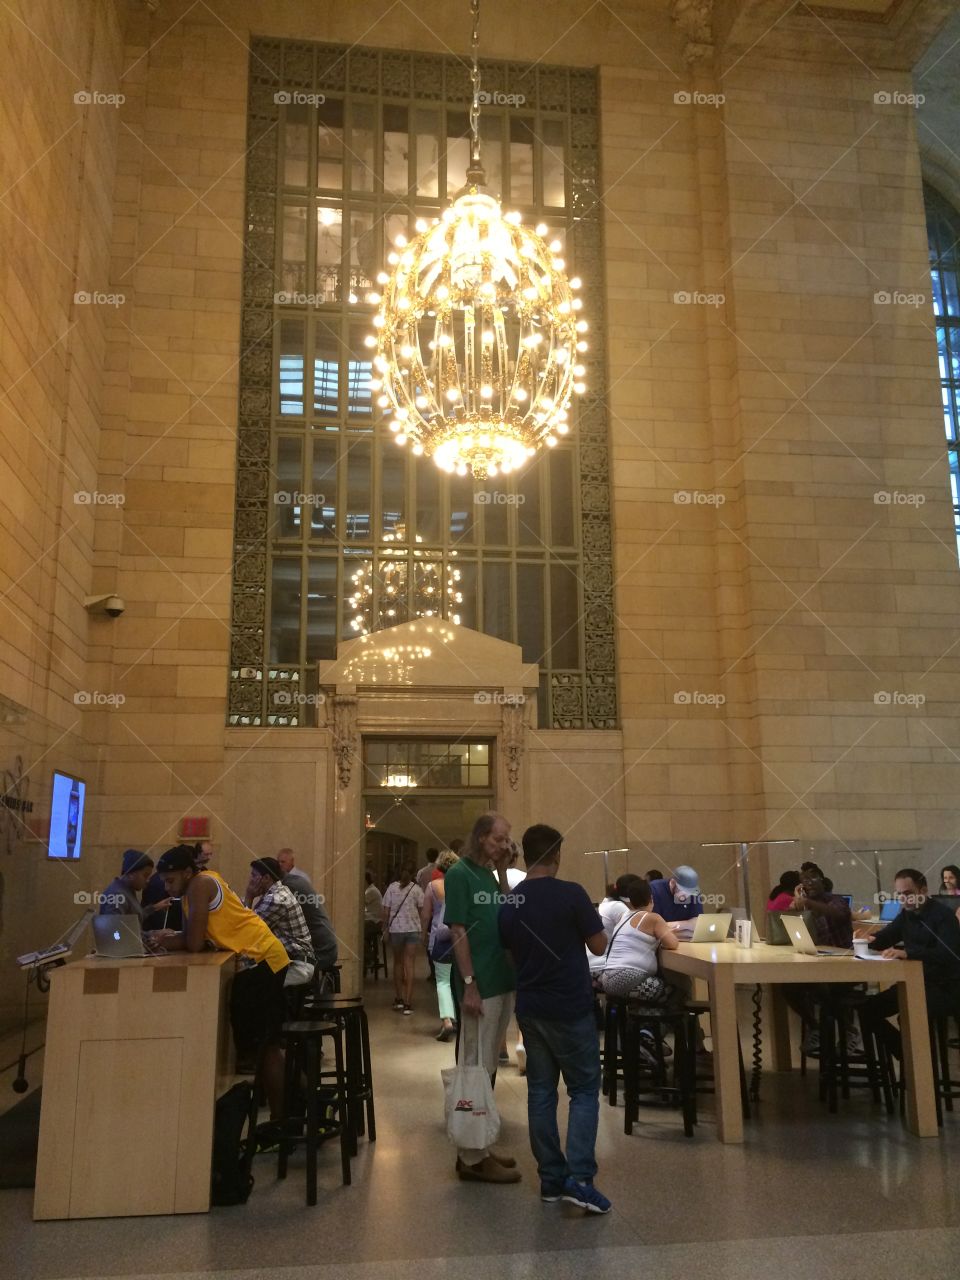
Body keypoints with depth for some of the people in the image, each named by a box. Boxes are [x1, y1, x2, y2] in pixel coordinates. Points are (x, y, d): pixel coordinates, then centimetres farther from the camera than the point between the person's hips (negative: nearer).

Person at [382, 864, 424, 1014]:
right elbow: (421, 909, -3)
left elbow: (385, 911, -3)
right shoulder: (416, 889, -5)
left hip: (395, 929, 1)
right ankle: (407, 1003, -4)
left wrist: (385, 928, 6)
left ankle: (399, 999, 22)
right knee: (409, 965, 0)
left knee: (398, 963, 18)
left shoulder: (392, 887, -2)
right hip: (413, 929, -1)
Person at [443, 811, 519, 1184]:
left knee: (488, 1068, 16)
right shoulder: (459, 874, -11)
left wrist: (502, 872, 4)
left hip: (504, 981, 9)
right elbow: (458, 932, -15)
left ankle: (478, 1147, 26)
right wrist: (469, 984, -19)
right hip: (480, 984, -9)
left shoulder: (490, 875, 14)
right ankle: (473, 1158, 8)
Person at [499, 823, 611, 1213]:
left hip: (530, 1008, 5)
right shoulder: (571, 894, -15)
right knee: (584, 1090, 4)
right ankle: (579, 1177, -6)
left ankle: (551, 1177, 15)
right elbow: (599, 946, -8)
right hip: (570, 1007, -5)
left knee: (540, 1091, 11)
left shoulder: (509, 903, 1)